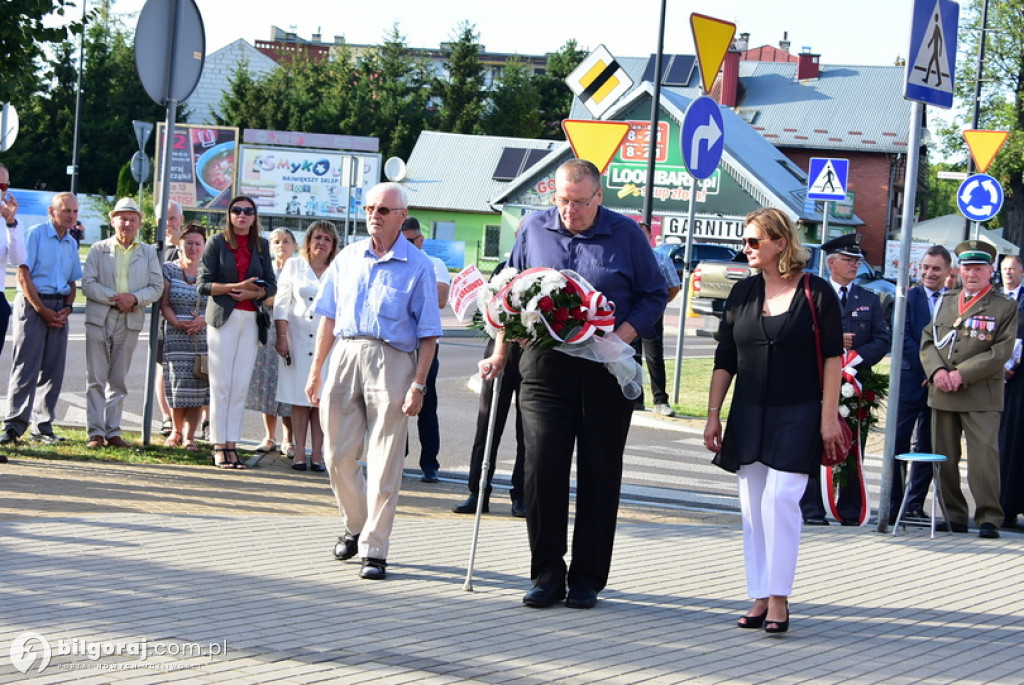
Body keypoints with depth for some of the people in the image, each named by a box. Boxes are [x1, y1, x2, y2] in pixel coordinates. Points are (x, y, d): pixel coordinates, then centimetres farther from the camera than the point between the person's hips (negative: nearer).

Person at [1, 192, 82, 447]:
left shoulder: (72, 243, 15)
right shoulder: (35, 234, -4)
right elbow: (23, 275, -9)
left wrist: (67, 308, 0)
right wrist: (42, 309, -13)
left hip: (59, 309, 6)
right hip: (33, 304, -6)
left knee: (53, 371, 4)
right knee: (26, 367, -10)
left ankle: (43, 426, 10)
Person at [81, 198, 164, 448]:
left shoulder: (149, 253, 12)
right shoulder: (98, 249, 7)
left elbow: (156, 287, 5)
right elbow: (88, 284, -2)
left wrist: (135, 298, -13)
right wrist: (114, 298, -14)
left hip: (130, 322, 2)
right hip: (99, 319, -2)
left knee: (119, 381, 5)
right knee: (97, 379, -3)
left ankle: (113, 432, 9)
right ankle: (96, 432, -2)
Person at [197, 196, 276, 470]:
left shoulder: (261, 246, 12)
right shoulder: (216, 243, 3)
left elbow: (271, 285, 10)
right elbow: (203, 284, -3)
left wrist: (253, 293, -10)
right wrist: (234, 287, -15)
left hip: (251, 320, 3)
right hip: (223, 317, -3)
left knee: (241, 385, 0)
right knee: (221, 383, -5)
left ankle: (232, 444, 3)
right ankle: (219, 446, -2)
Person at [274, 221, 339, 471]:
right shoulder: (294, 266, 8)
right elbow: (282, 303, 5)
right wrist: (281, 336, -4)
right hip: (298, 341, 0)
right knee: (299, 398, 0)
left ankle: (317, 453, 2)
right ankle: (299, 452, 4)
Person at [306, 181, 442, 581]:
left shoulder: (417, 267, 1)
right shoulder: (348, 258, 13)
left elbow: (428, 335, -1)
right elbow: (328, 318, 16)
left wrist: (418, 385, -9)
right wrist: (316, 371, 11)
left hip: (391, 363, -4)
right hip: (344, 356, 4)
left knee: (383, 465, -4)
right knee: (338, 457, 6)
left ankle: (374, 550, 2)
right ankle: (355, 526, 30)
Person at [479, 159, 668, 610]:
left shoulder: (626, 234, 1)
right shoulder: (534, 229, 6)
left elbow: (653, 296, 4)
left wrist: (620, 337, -11)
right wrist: (500, 354, 13)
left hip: (607, 371, -1)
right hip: (545, 366, 1)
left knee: (599, 475, 3)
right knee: (542, 470, -5)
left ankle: (587, 578, 11)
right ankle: (547, 574, 6)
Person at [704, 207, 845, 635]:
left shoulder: (816, 293, -4)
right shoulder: (742, 294, 8)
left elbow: (832, 357, -4)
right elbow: (724, 359, 11)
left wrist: (829, 416, -9)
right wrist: (713, 415, 6)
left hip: (797, 417, -5)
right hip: (748, 417, 5)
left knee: (779, 500, -14)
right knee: (752, 507, 5)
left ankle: (778, 598, -8)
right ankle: (760, 597, 12)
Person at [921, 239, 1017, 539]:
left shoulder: (1005, 306, 3)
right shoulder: (945, 302, 17)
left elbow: (1001, 351, -6)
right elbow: (928, 341, 13)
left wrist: (963, 374, -14)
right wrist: (937, 371, -7)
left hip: (981, 394, -5)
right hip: (942, 392, 5)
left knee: (985, 454, -12)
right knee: (944, 457, 5)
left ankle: (989, 517, -11)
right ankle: (953, 515, 12)